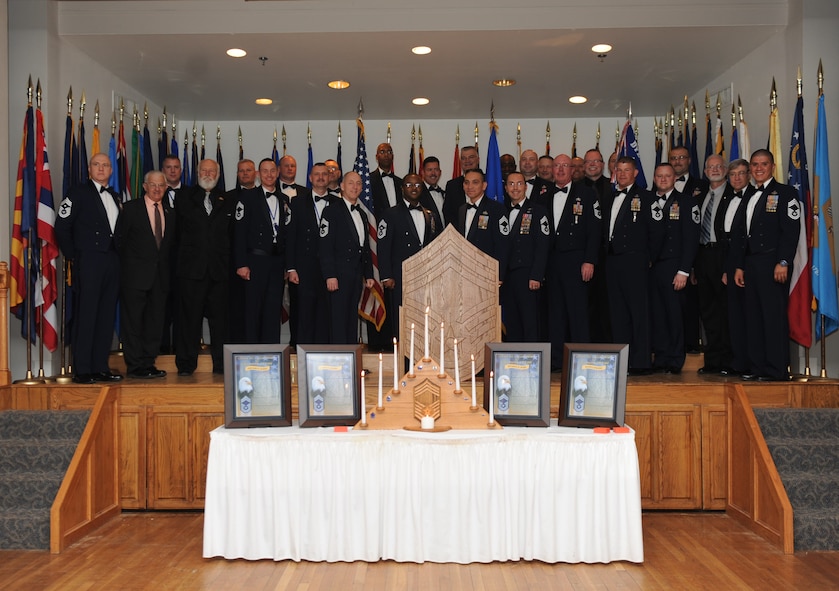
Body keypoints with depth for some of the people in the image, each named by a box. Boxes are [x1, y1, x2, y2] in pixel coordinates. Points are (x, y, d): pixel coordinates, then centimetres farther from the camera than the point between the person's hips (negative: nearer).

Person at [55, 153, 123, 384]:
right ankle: (82, 370, -1)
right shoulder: (78, 193, 0)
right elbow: (61, 227, -5)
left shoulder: (115, 198, 18)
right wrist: (73, 255, -5)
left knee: (107, 316, 7)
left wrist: (119, 254, 7)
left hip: (112, 261, 6)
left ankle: (100, 367, 14)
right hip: (89, 261, -6)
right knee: (86, 315, -5)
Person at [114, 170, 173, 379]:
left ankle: (148, 364, 15)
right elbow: (119, 239, -1)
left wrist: (164, 266, 4)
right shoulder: (131, 209, 0)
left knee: (155, 321, 7)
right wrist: (127, 265, -2)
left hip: (160, 276, 5)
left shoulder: (170, 213, 13)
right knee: (133, 321, -1)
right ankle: (135, 366, 4)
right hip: (136, 275, -4)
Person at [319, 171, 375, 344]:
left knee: (352, 318, 8)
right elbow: (325, 245, -11)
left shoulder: (362, 214, 19)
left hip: (357, 275, 7)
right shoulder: (332, 211, -4)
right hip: (340, 275, -7)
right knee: (338, 319, -7)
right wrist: (330, 275, -18)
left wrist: (369, 274, 16)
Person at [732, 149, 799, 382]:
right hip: (750, 264, 7)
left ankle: (777, 369, -3)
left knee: (774, 316, -7)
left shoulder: (784, 193, 0)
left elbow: (791, 230, -9)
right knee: (753, 317, 6)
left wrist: (783, 262, -18)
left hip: (772, 263, -7)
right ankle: (757, 367, 12)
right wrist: (739, 265, 14)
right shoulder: (748, 196, 20)